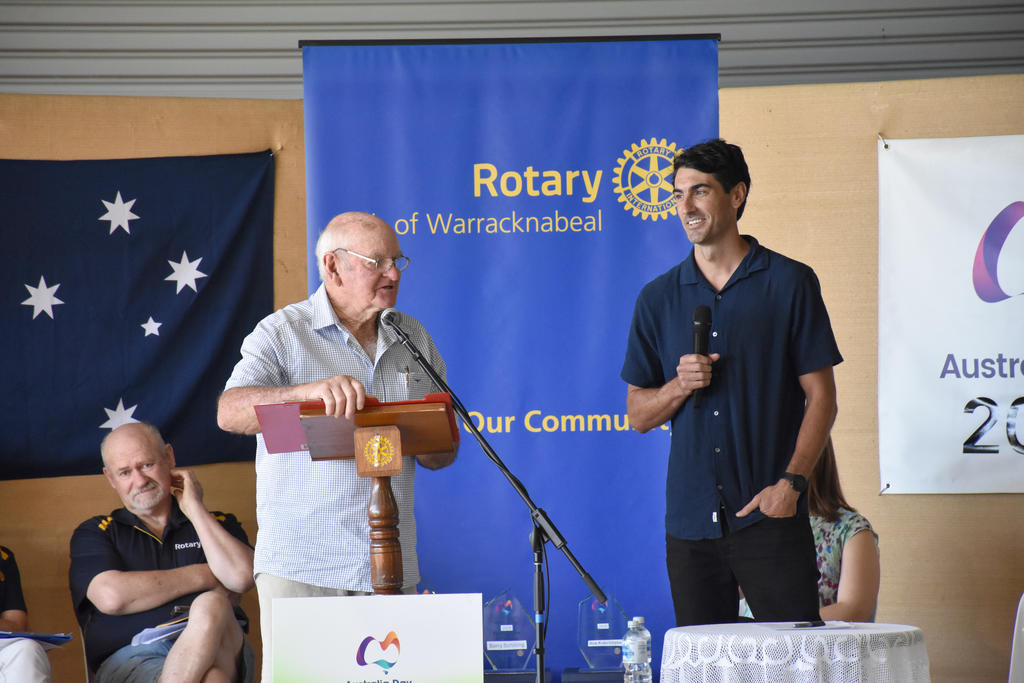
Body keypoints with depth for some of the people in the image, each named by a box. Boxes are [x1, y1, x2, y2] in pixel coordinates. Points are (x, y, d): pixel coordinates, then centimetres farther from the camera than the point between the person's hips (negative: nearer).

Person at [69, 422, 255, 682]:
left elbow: (241, 577, 1)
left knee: (212, 605, -35)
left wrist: (194, 508, 10)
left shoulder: (217, 524, 24)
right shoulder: (93, 534, 20)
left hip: (216, 651, 2)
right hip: (131, 657, -2)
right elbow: (111, 597, -2)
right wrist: (205, 576, 7)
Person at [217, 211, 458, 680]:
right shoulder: (282, 333, 1)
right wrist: (312, 391, -33)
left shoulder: (414, 339, 15)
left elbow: (443, 455, 19)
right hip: (301, 566, -4)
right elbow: (230, 412, -16)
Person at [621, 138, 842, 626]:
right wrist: (680, 385, -8)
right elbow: (638, 414, 13)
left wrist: (791, 482, -12)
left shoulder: (789, 283, 2)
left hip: (770, 514, -3)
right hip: (690, 520, 3)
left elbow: (821, 396, 0)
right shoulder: (658, 298, 11)